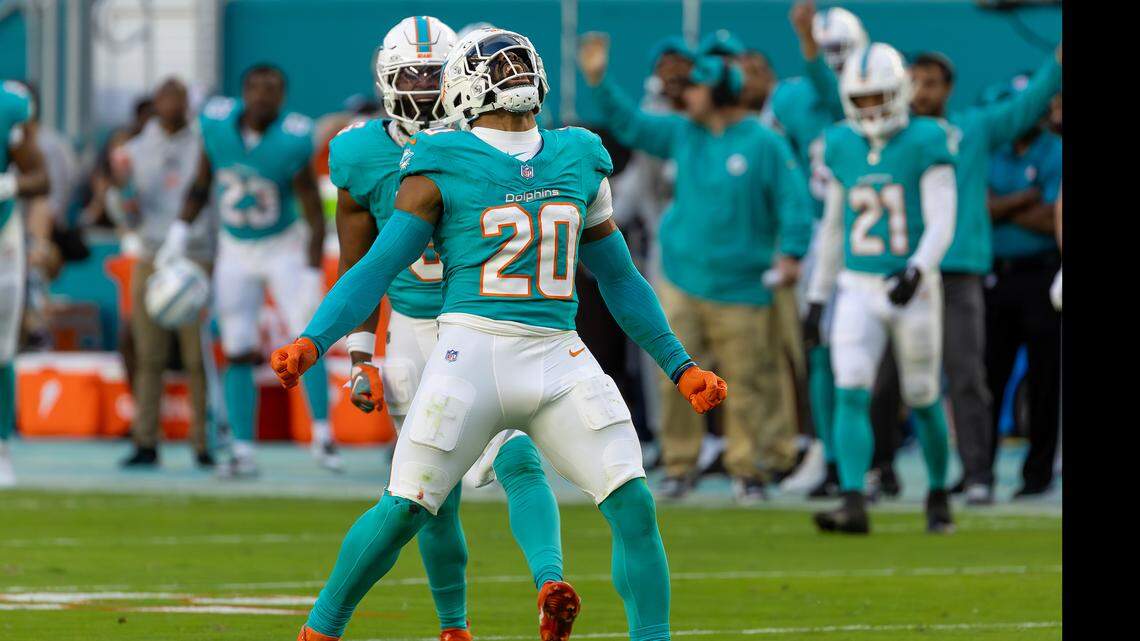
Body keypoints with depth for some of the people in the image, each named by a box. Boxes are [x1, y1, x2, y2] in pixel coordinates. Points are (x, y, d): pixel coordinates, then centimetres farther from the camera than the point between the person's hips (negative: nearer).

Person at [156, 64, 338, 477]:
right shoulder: (217, 124, -13)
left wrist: (311, 278, -20)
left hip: (283, 248, -3)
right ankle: (243, 451, 5)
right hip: (235, 251, 3)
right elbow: (200, 188, 5)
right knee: (237, 353, 1)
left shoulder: (292, 141, -23)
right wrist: (177, 238, 0)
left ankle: (323, 438, -1)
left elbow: (315, 218, -17)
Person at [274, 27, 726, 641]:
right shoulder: (444, 165, 1)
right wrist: (311, 343, -13)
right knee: (403, 510, -6)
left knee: (633, 504, -8)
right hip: (473, 351, -4)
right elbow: (377, 268, 0)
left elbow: (620, 279, 23)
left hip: (558, 358, 4)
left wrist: (680, 365, 20)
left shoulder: (579, 159, 15)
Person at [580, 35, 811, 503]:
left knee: (745, 380, -2)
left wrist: (790, 253, -19)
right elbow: (630, 125, 14)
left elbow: (793, 201, -8)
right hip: (681, 279, 4)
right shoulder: (683, 133, 8)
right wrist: (599, 82, 4)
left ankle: (747, 468, 8)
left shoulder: (765, 145, -7)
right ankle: (679, 465, 9)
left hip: (738, 288, -4)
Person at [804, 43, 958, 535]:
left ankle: (938, 498, 28)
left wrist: (917, 271, -30)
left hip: (914, 290, -3)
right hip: (858, 291, 3)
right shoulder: (841, 147, 6)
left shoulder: (926, 144, -8)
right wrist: (818, 296, 16)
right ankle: (853, 506, -20)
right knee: (851, 395, -13)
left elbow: (941, 224, -13)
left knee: (923, 400, 8)